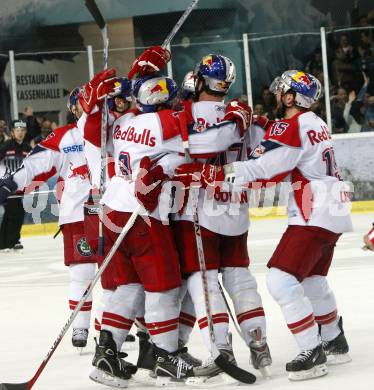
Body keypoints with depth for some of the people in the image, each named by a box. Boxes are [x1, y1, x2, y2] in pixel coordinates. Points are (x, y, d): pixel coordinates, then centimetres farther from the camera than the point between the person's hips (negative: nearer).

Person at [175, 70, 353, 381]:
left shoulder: (291, 127, -16)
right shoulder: (315, 123, 14)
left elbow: (256, 169, -21)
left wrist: (205, 175, -24)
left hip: (314, 216, -10)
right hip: (332, 214, 10)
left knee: (282, 280, -13)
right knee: (312, 280, 24)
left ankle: (312, 354, -11)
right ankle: (335, 343, 37)